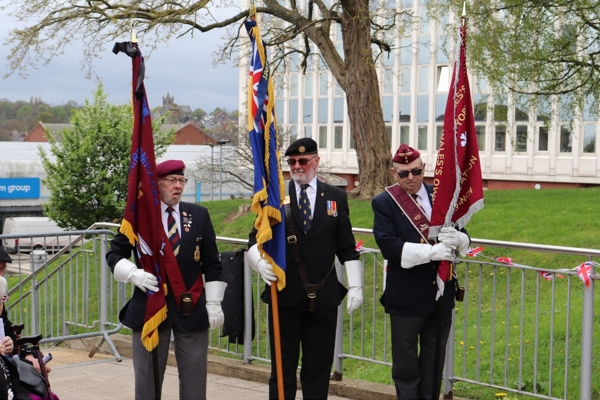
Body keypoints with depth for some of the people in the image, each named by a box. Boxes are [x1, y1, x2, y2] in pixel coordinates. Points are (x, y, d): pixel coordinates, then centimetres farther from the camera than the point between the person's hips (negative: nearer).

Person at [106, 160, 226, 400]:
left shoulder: (199, 215, 7)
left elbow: (212, 264, 7)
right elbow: (114, 255, 5)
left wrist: (214, 303, 1)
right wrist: (133, 274, -14)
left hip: (192, 308, 2)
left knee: (194, 378, 6)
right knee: (147, 378, 5)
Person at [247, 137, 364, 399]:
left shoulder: (336, 197, 7)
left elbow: (347, 248, 8)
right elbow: (256, 239, 2)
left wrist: (355, 286, 2)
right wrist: (261, 261, -19)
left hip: (323, 297, 1)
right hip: (284, 295, -1)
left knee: (319, 366, 7)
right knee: (283, 364, 5)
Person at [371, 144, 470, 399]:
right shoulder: (384, 203, -5)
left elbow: (464, 241, 7)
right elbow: (388, 246, -18)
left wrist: (458, 239, -18)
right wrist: (431, 252, -26)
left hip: (441, 293, 4)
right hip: (406, 298, -4)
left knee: (435, 361, 14)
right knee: (405, 364, 8)